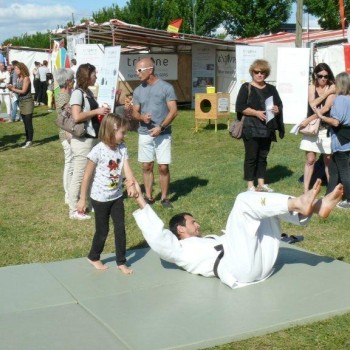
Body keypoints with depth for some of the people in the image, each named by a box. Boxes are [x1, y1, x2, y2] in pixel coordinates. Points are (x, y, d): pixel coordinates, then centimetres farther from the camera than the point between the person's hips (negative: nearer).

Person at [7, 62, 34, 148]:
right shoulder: (18, 79, 9)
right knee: (25, 123, 12)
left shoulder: (26, 78, -13)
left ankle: (30, 141, -1)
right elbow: (18, 90, 7)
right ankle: (27, 140, 18)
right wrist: (12, 88, -10)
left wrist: (12, 89, -13)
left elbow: (23, 91, -17)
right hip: (21, 102, 8)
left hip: (27, 102, -8)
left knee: (28, 123, -6)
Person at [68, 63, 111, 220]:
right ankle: (74, 210, 7)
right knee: (79, 175, -2)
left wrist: (102, 111, 6)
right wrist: (97, 111, -16)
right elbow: (76, 117, -24)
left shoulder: (89, 92, 12)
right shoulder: (78, 93, -13)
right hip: (82, 140, -9)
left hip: (93, 138, 9)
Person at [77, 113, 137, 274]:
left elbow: (127, 169, -15)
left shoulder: (122, 149, -4)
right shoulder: (98, 150, -20)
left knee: (120, 228, 7)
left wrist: (132, 184, -35)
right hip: (100, 198, -5)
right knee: (102, 231, 9)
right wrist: (82, 199, -11)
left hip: (117, 196, 5)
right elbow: (87, 176, -14)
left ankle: (121, 262, 22)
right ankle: (93, 257, 34)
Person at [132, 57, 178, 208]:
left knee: (163, 167, -2)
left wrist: (161, 127, -19)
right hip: (144, 134, 4)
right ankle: (148, 197, 17)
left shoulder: (166, 87, -7)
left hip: (163, 134, -4)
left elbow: (173, 111, -9)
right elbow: (135, 112, 10)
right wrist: (142, 117, -14)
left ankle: (164, 197, 11)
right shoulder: (138, 90, 7)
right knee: (147, 166, 7)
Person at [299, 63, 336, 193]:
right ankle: (306, 190, 5)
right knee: (310, 160, 2)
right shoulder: (312, 87, 3)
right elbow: (312, 104, -11)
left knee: (328, 160, 5)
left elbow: (326, 108, -16)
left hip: (326, 127, -2)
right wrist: (325, 94, -14)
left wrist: (308, 120, -19)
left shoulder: (332, 87, -5)